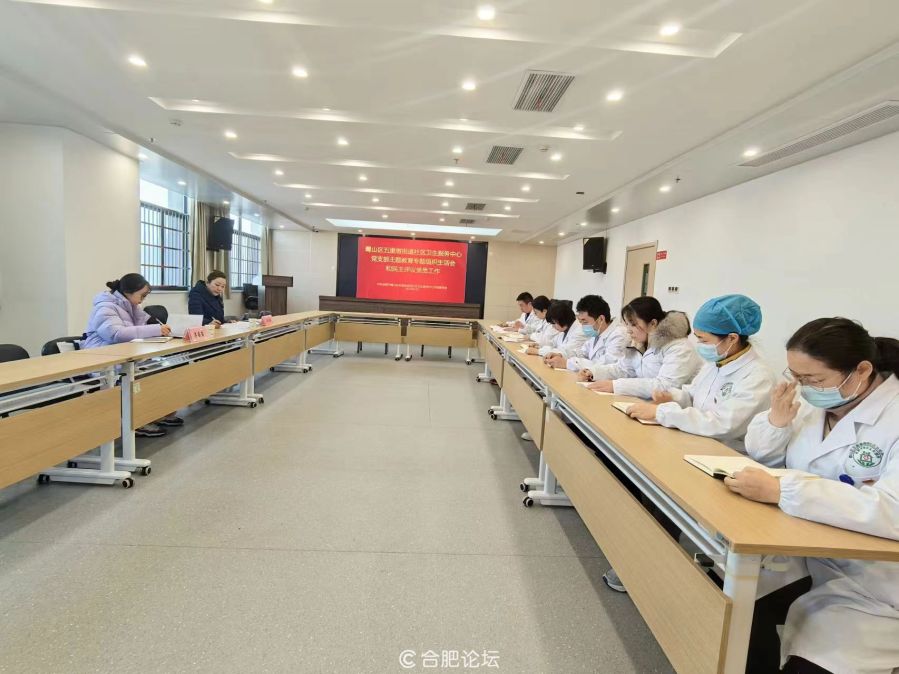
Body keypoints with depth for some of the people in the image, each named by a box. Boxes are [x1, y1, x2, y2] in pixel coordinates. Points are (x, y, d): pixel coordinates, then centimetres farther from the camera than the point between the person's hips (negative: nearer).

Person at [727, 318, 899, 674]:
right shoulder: (814, 400, 1)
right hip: (799, 555, 6)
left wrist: (780, 490, -38)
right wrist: (777, 420, -10)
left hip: (869, 589, -6)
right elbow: (760, 452, 11)